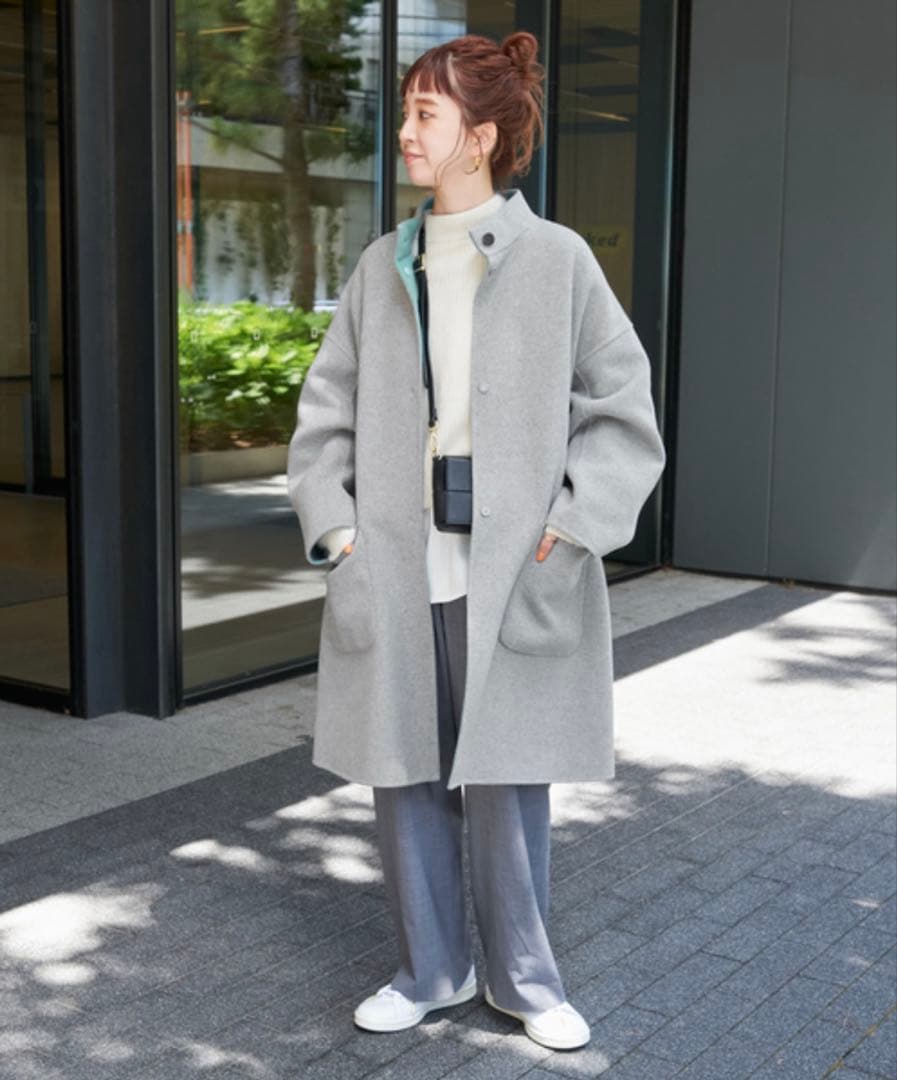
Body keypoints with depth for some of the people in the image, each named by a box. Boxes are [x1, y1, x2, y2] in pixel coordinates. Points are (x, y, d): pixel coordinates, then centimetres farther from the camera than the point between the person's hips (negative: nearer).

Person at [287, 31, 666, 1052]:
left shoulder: (556, 259, -3)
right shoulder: (382, 266, 8)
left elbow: (624, 411, -1)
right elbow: (325, 410, 12)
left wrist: (565, 527, -10)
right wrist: (335, 525, 0)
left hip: (510, 576, -3)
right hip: (393, 574, 4)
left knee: (504, 780, 5)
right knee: (403, 777, 10)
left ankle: (521, 975, 26)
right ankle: (432, 967, 30)